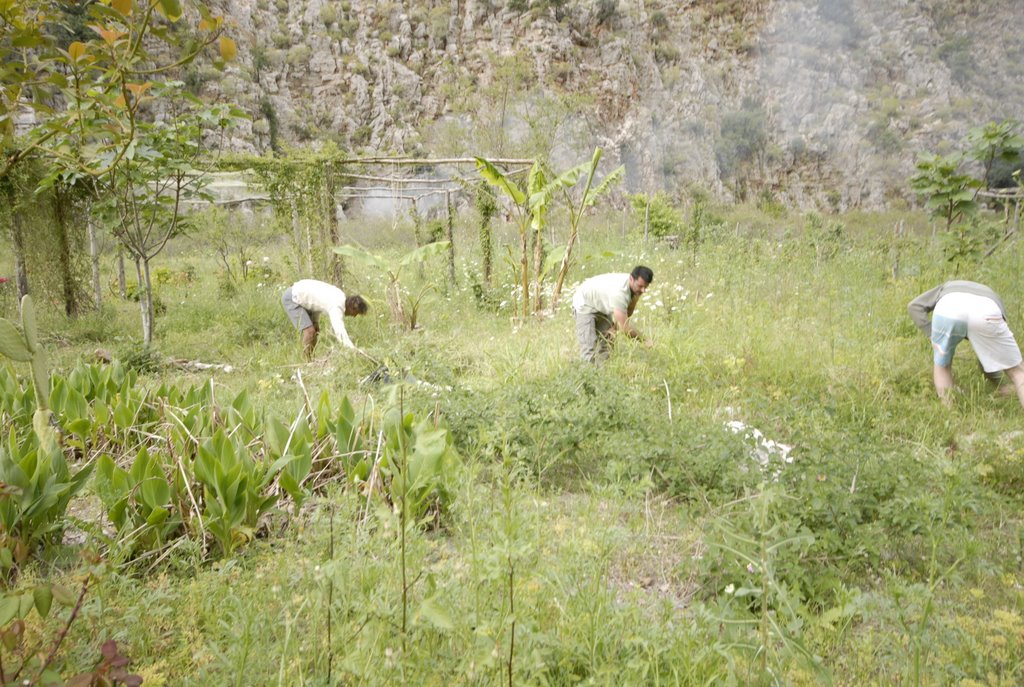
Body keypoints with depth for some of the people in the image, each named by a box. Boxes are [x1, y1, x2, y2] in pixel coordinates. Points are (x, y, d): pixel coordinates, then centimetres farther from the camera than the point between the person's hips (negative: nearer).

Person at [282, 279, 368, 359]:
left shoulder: (341, 295, 1)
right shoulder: (337, 307, -28)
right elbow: (340, 331, -39)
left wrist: (316, 322, 9)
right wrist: (353, 350, -45)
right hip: (291, 298, -10)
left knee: (315, 330, 11)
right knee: (309, 331, -17)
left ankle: (311, 360, 17)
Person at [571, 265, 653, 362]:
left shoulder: (635, 286, -16)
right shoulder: (619, 292, -41)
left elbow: (628, 313, 3)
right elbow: (625, 327, -39)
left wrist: (615, 327, -9)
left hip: (603, 306, 8)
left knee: (605, 344, 3)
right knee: (589, 346, -17)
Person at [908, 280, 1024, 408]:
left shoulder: (946, 288, 47)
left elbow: (915, 306, 25)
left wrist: (933, 336, 23)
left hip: (947, 308, -1)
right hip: (987, 314, 1)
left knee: (942, 366, 27)